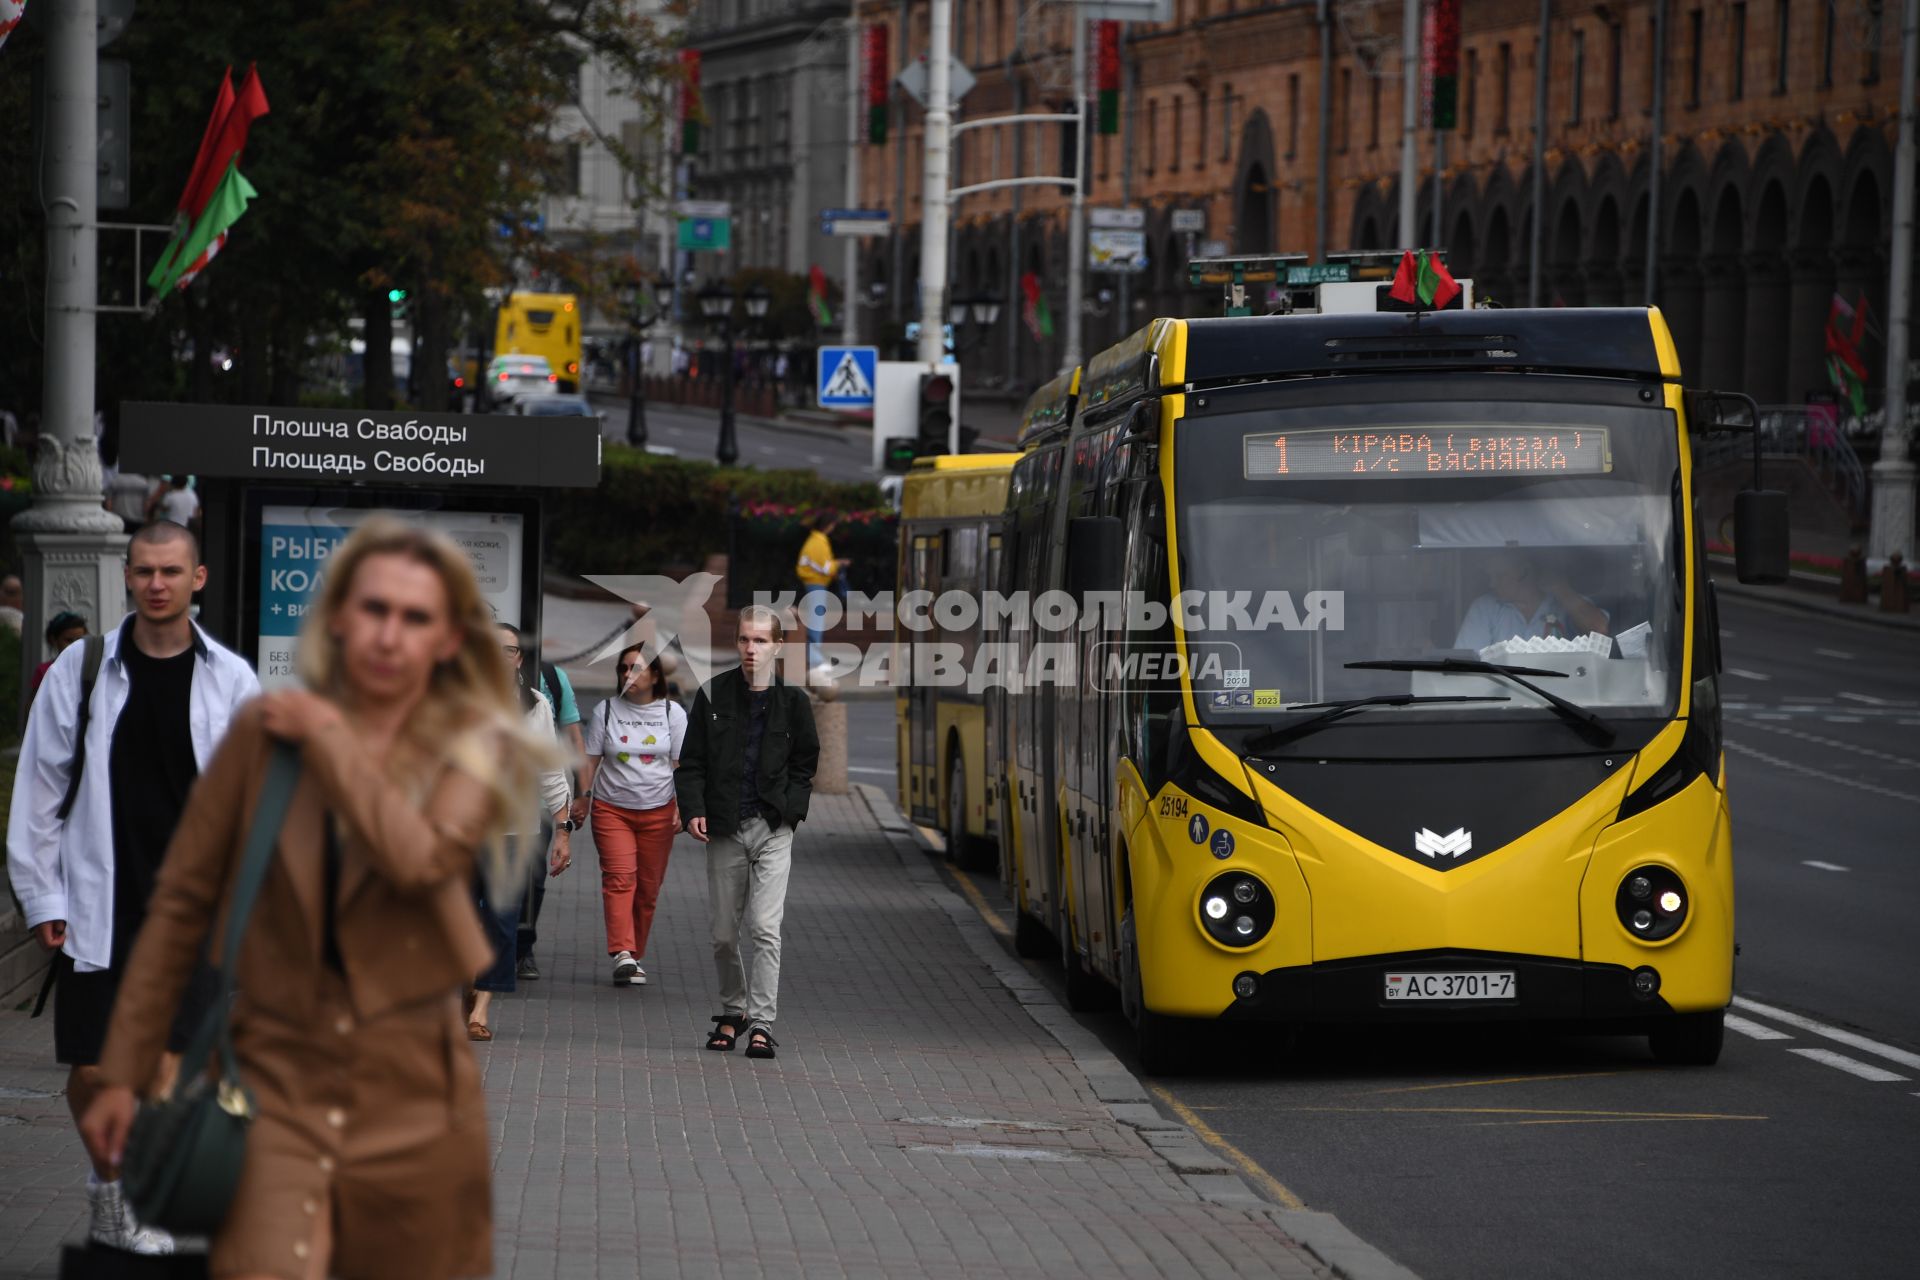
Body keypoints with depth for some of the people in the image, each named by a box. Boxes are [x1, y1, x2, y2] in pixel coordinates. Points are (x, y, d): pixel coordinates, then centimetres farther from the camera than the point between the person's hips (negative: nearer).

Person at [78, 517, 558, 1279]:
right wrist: (123, 1073, 4)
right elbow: (181, 906, 6)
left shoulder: (475, 750, 1)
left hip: (414, 1093, 1)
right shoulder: (264, 731, 1)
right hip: (280, 1075, -1)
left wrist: (325, 736, -10)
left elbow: (419, 856, -20)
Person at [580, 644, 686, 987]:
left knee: (648, 887, 2)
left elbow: (681, 765, 7)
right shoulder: (605, 711, 5)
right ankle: (622, 953, -26)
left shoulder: (672, 712, 6)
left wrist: (682, 806, -2)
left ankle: (635, 956, 12)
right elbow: (592, 759, 7)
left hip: (657, 810, 1)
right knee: (619, 877, -17)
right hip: (611, 808, -1)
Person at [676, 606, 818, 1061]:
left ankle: (761, 1022, -10)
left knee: (765, 929, -11)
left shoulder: (792, 700, 2)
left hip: (772, 830, -2)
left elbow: (804, 765, 9)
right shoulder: (713, 695, 3)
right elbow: (691, 762, 6)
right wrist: (693, 809, -9)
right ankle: (732, 1011, 27)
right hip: (725, 829, 2)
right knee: (724, 933, 8)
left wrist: (788, 810, -6)